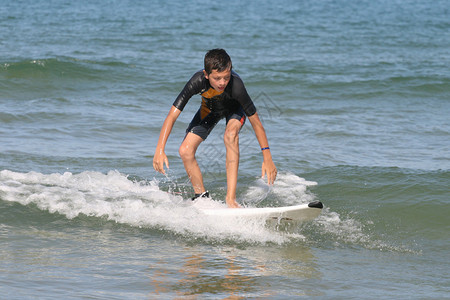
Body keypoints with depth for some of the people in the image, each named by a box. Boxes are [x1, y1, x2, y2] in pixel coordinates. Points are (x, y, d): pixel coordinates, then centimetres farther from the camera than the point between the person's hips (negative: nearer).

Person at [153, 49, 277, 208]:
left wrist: (267, 158, -32)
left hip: (234, 108, -3)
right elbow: (172, 116, -33)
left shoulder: (235, 85, -41)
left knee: (230, 134, -35)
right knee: (185, 151, -10)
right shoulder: (198, 81, -37)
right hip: (210, 109, 3)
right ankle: (202, 196, 12)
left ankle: (231, 197, -34)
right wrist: (160, 150, -41)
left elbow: (255, 121, -32)